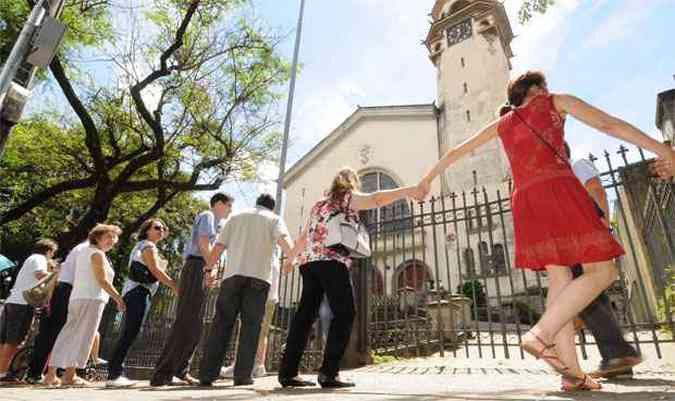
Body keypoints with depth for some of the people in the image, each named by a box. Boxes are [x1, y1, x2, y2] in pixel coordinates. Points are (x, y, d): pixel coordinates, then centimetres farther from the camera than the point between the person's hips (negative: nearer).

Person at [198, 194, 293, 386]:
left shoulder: (236, 217, 20)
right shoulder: (274, 219, 13)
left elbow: (218, 247, 14)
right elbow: (284, 240, -8)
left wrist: (209, 269, 22)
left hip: (233, 274, 2)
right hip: (259, 277, -2)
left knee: (222, 324, 6)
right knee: (251, 325, 2)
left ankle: (207, 374, 4)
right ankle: (243, 375, 0)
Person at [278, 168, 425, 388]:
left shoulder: (319, 204, 28)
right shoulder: (349, 198, 10)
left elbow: (303, 237, 34)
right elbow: (376, 199, -10)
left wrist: (290, 259, 45)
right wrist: (408, 190, -14)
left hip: (309, 262, 7)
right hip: (332, 262, -7)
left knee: (305, 315, 7)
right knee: (344, 314, -5)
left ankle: (288, 371, 7)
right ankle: (329, 372, -11)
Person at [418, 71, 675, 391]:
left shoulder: (500, 124, 25)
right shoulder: (555, 102, 16)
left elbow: (455, 152, 26)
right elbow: (608, 124, 8)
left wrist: (428, 178, 35)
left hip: (525, 201, 5)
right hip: (557, 191, -5)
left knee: (560, 280, 5)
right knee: (602, 271, -3)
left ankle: (573, 372, -3)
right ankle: (542, 334, -20)